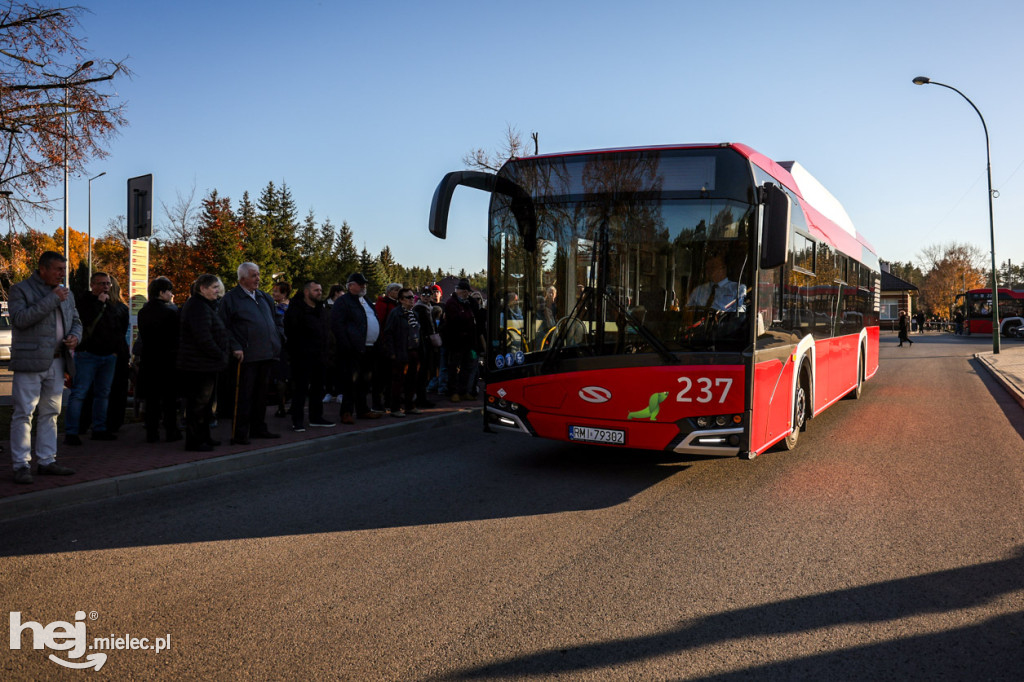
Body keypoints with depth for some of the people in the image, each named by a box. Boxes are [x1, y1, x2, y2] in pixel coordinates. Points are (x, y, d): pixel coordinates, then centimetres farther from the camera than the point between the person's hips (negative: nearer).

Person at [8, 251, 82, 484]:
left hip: (57, 362, 7)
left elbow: (76, 321, 24)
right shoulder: (20, 290, -4)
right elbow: (20, 319, -19)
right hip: (29, 362, -7)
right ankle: (22, 465, 0)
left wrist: (75, 337, 1)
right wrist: (52, 299, -19)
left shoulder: (66, 294, 15)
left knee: (51, 413, 11)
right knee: (23, 413, -5)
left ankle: (47, 461, 19)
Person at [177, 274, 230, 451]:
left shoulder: (206, 305, 18)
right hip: (199, 364, -11)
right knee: (198, 403, -5)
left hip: (206, 364, 11)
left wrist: (223, 353, 12)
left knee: (205, 402, 18)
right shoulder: (198, 307, -17)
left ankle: (204, 437, 27)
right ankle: (193, 441, 1)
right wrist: (221, 355, -16)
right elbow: (203, 338, -24)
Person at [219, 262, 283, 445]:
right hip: (247, 356, -7)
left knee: (262, 393, 14)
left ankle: (258, 428, 25)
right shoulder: (230, 298, -4)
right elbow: (225, 327, -8)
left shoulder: (265, 298, 17)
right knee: (244, 395, -4)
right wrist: (235, 347, -16)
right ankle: (239, 434, 2)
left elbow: (276, 321, 25)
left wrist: (278, 339, 10)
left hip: (267, 354, 7)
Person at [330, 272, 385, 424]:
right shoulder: (343, 301, -7)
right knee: (350, 381, -7)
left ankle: (362, 410, 24)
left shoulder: (365, 301, 20)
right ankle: (347, 412, -1)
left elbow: (375, 321, 26)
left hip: (368, 349, 8)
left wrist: (377, 343, 16)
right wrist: (347, 346, -20)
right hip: (353, 350, -8)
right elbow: (337, 325, -14)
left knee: (365, 380, 14)